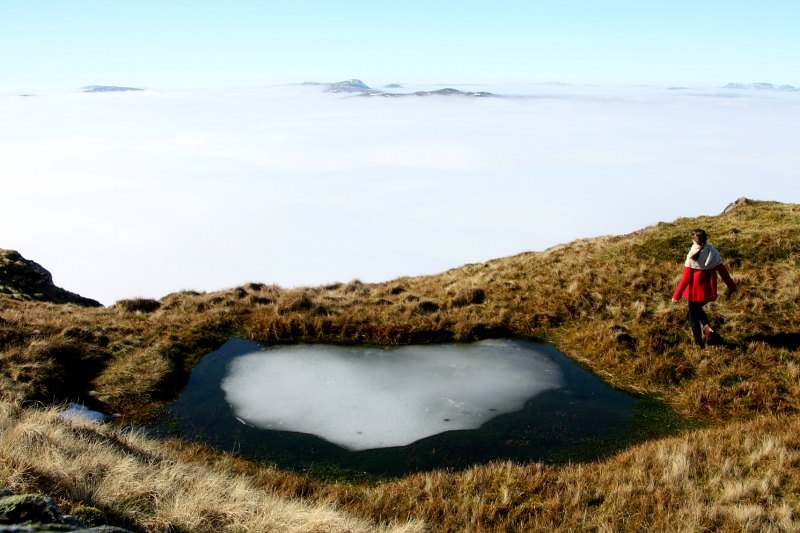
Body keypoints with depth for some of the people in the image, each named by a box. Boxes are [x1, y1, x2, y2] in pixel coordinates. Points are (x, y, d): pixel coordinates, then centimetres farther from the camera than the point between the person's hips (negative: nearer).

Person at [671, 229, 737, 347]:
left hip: (695, 291, -5)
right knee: (698, 309, 29)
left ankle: (699, 343, 19)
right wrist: (731, 285, 15)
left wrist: (677, 295, -11)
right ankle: (707, 327, 7)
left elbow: (686, 278, -17)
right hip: (709, 290, 5)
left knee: (693, 314, 14)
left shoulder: (692, 256, -17)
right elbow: (722, 270, 2)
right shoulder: (713, 252, -5)